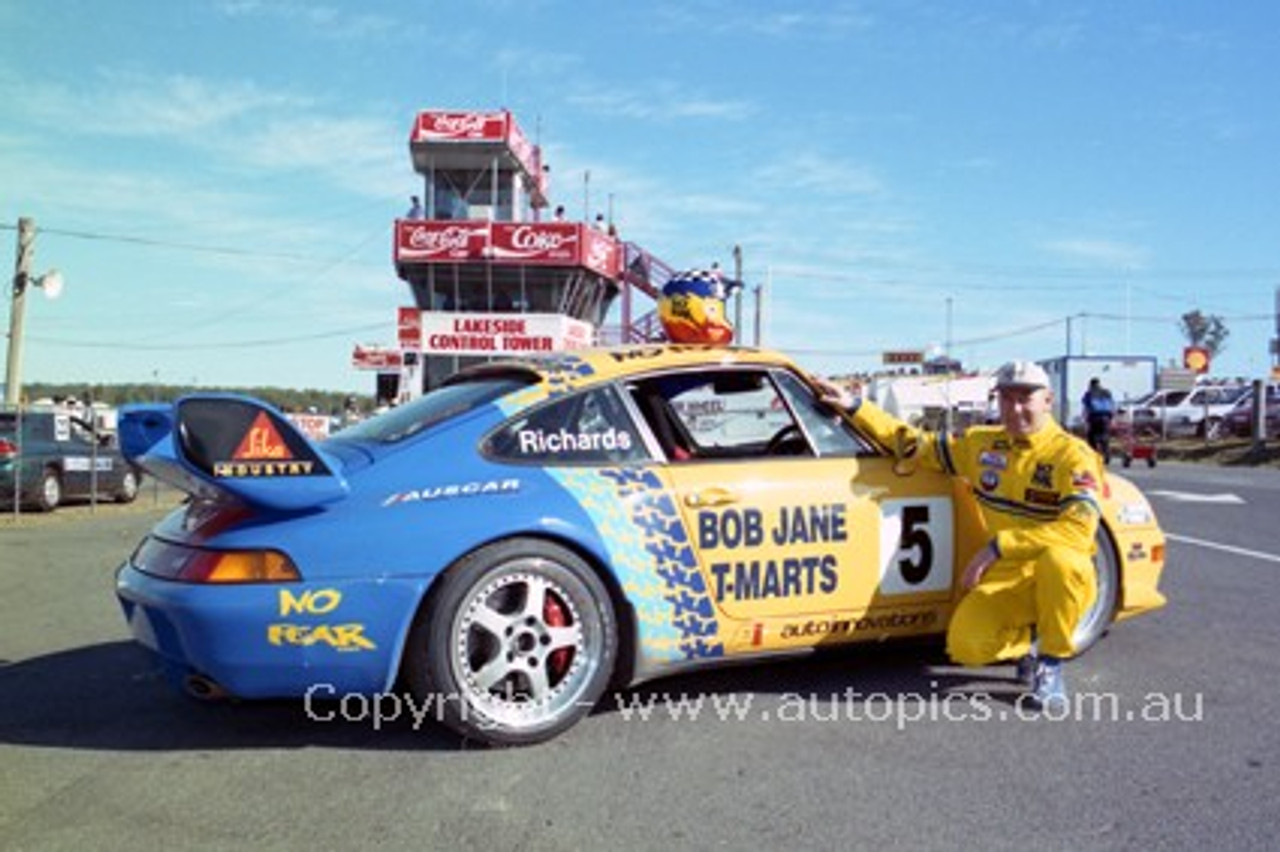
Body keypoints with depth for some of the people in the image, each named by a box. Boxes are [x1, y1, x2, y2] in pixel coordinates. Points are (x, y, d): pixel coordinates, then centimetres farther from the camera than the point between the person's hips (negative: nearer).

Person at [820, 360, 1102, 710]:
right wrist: (854, 407, 5)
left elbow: (1079, 527, -24)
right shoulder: (982, 444, 7)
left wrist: (998, 546, -27)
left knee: (1060, 559, -38)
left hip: (1062, 581, -3)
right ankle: (1029, 642, 13)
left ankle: (1052, 663, -12)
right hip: (1005, 580, 3)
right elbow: (916, 444, 13)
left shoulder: (1072, 455, -10)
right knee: (965, 645, -23)